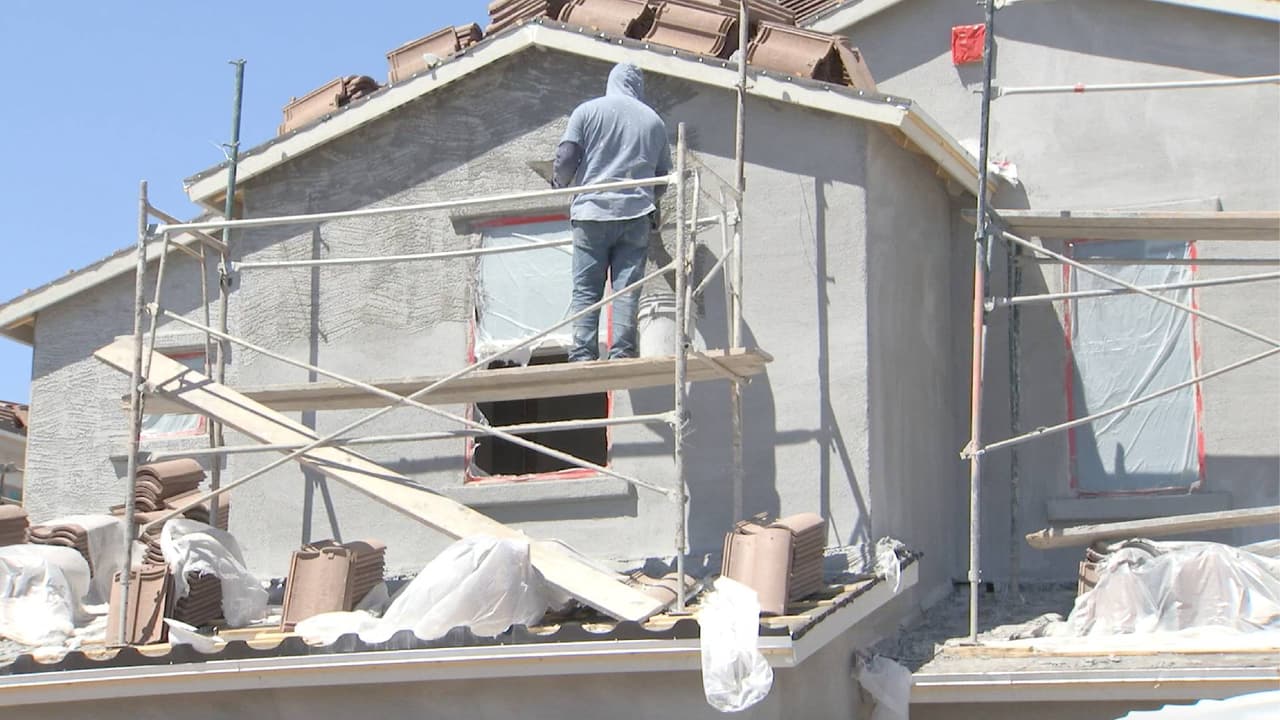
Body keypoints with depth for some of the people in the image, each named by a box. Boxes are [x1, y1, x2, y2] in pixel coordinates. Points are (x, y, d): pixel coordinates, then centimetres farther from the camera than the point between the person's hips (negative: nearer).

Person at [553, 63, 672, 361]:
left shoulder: (587, 111, 5)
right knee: (627, 289, 0)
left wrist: (563, 184, 17)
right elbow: (663, 176, 17)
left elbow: (565, 160, -3)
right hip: (636, 215, 1)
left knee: (586, 290, 0)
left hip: (592, 212, -1)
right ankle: (622, 354, -8)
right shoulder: (653, 120, 13)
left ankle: (583, 356, -8)